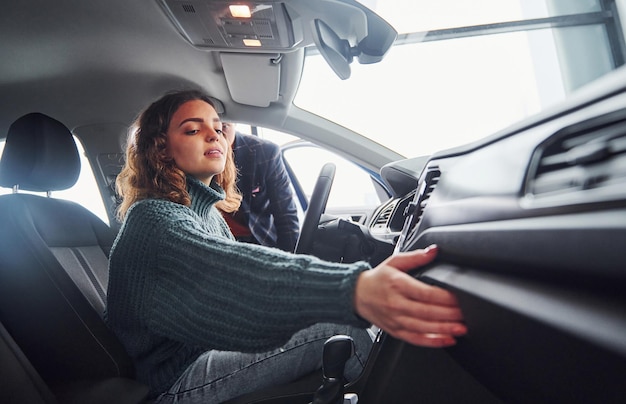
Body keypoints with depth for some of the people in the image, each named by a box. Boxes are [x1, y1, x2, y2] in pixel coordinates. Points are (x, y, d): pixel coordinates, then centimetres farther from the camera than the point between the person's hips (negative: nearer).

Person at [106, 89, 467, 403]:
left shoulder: (204, 210, 12)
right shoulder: (152, 218, -18)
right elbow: (231, 267, -38)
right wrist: (353, 290, -55)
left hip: (207, 347, 8)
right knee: (341, 334, -21)